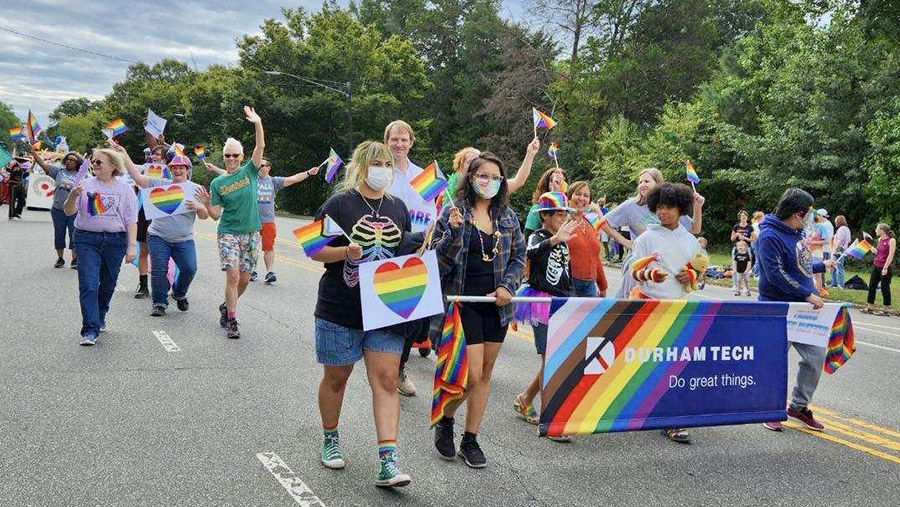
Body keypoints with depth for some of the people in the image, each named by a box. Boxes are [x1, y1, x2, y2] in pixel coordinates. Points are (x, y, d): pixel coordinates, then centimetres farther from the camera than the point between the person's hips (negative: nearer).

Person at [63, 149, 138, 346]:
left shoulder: (125, 189, 5)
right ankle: (90, 330, -11)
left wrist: (131, 246, -6)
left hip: (116, 241, 1)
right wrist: (73, 196, -19)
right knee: (88, 285, -11)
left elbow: (131, 220, 2)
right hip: (87, 240, -1)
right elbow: (68, 211, 2)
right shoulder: (85, 185, 5)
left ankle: (99, 318, 34)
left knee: (108, 284, 12)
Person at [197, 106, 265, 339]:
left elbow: (260, 147, -11)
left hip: (251, 233, 2)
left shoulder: (249, 172, 3)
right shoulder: (217, 183, 2)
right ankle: (231, 321, -4)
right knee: (233, 276, -14)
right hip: (229, 233, -2)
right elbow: (215, 215, 1)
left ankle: (227, 307, 31)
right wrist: (207, 204, -20)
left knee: (244, 279, 6)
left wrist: (258, 123, -24)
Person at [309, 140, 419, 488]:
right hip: (340, 311, -3)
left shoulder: (398, 207, 11)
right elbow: (314, 250, -7)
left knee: (386, 381, -5)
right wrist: (345, 252, -24)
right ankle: (330, 439, 36)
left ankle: (388, 463, -6)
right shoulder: (339, 204, -4)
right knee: (336, 378, 13)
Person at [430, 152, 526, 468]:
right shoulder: (453, 213, -5)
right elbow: (439, 259, -8)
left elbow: (519, 256, 13)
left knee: (485, 373, 10)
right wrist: (454, 231, -24)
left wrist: (508, 287, -3)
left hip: (496, 304, 5)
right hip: (464, 302, -5)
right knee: (472, 374, -10)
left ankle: (470, 440, 22)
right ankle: (444, 420, 19)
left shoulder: (508, 216, 8)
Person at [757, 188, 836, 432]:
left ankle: (799, 406, 24)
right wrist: (808, 295, -22)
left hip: (804, 310, 9)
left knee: (816, 356, 9)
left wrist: (822, 265, 36)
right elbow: (777, 274, -23)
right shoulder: (770, 236, -17)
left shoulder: (796, 233, 11)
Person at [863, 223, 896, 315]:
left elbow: (891, 255, -16)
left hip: (885, 267, -8)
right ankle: (869, 308, 16)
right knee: (872, 286, 8)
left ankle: (885, 310, 9)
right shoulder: (880, 239, 10)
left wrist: (885, 267, -20)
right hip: (876, 266, 8)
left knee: (885, 288, 0)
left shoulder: (891, 240, -11)